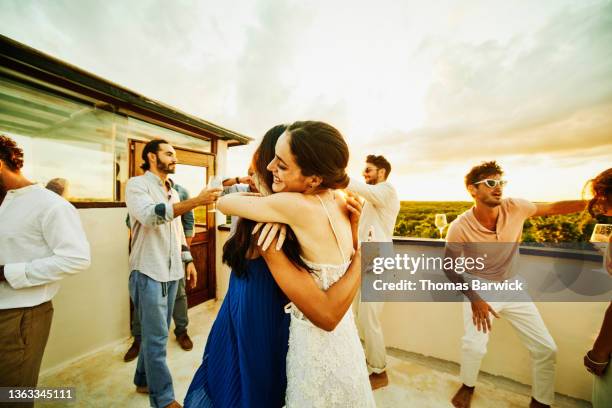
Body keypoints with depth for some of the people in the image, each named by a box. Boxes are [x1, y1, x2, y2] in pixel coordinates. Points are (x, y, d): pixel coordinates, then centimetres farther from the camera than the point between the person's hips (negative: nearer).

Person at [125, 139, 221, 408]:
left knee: (156, 333, 19)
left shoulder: (173, 193, 15)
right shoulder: (137, 185, -8)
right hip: (148, 272, -7)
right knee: (157, 337, 2)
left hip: (171, 271, 7)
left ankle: (143, 381, 38)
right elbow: (150, 216, -28)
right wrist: (196, 201, -35)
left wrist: (188, 260, 13)